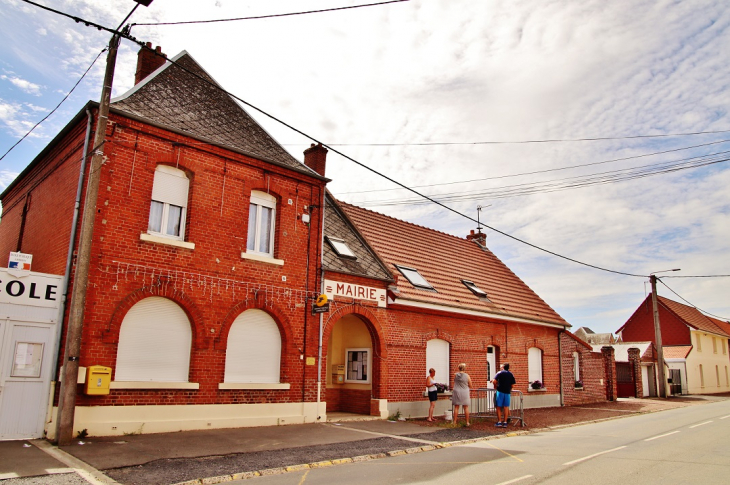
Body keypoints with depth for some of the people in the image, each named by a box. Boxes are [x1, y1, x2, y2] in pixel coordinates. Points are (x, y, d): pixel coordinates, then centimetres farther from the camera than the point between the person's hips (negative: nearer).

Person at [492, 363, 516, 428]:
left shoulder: (500, 373, -3)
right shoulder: (511, 374, 7)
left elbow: (494, 381, -12)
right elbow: (512, 385, 4)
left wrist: (496, 386, 6)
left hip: (500, 391, -3)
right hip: (507, 392, 3)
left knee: (498, 407, 5)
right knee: (506, 407, 7)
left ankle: (499, 422, 2)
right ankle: (505, 422, 5)